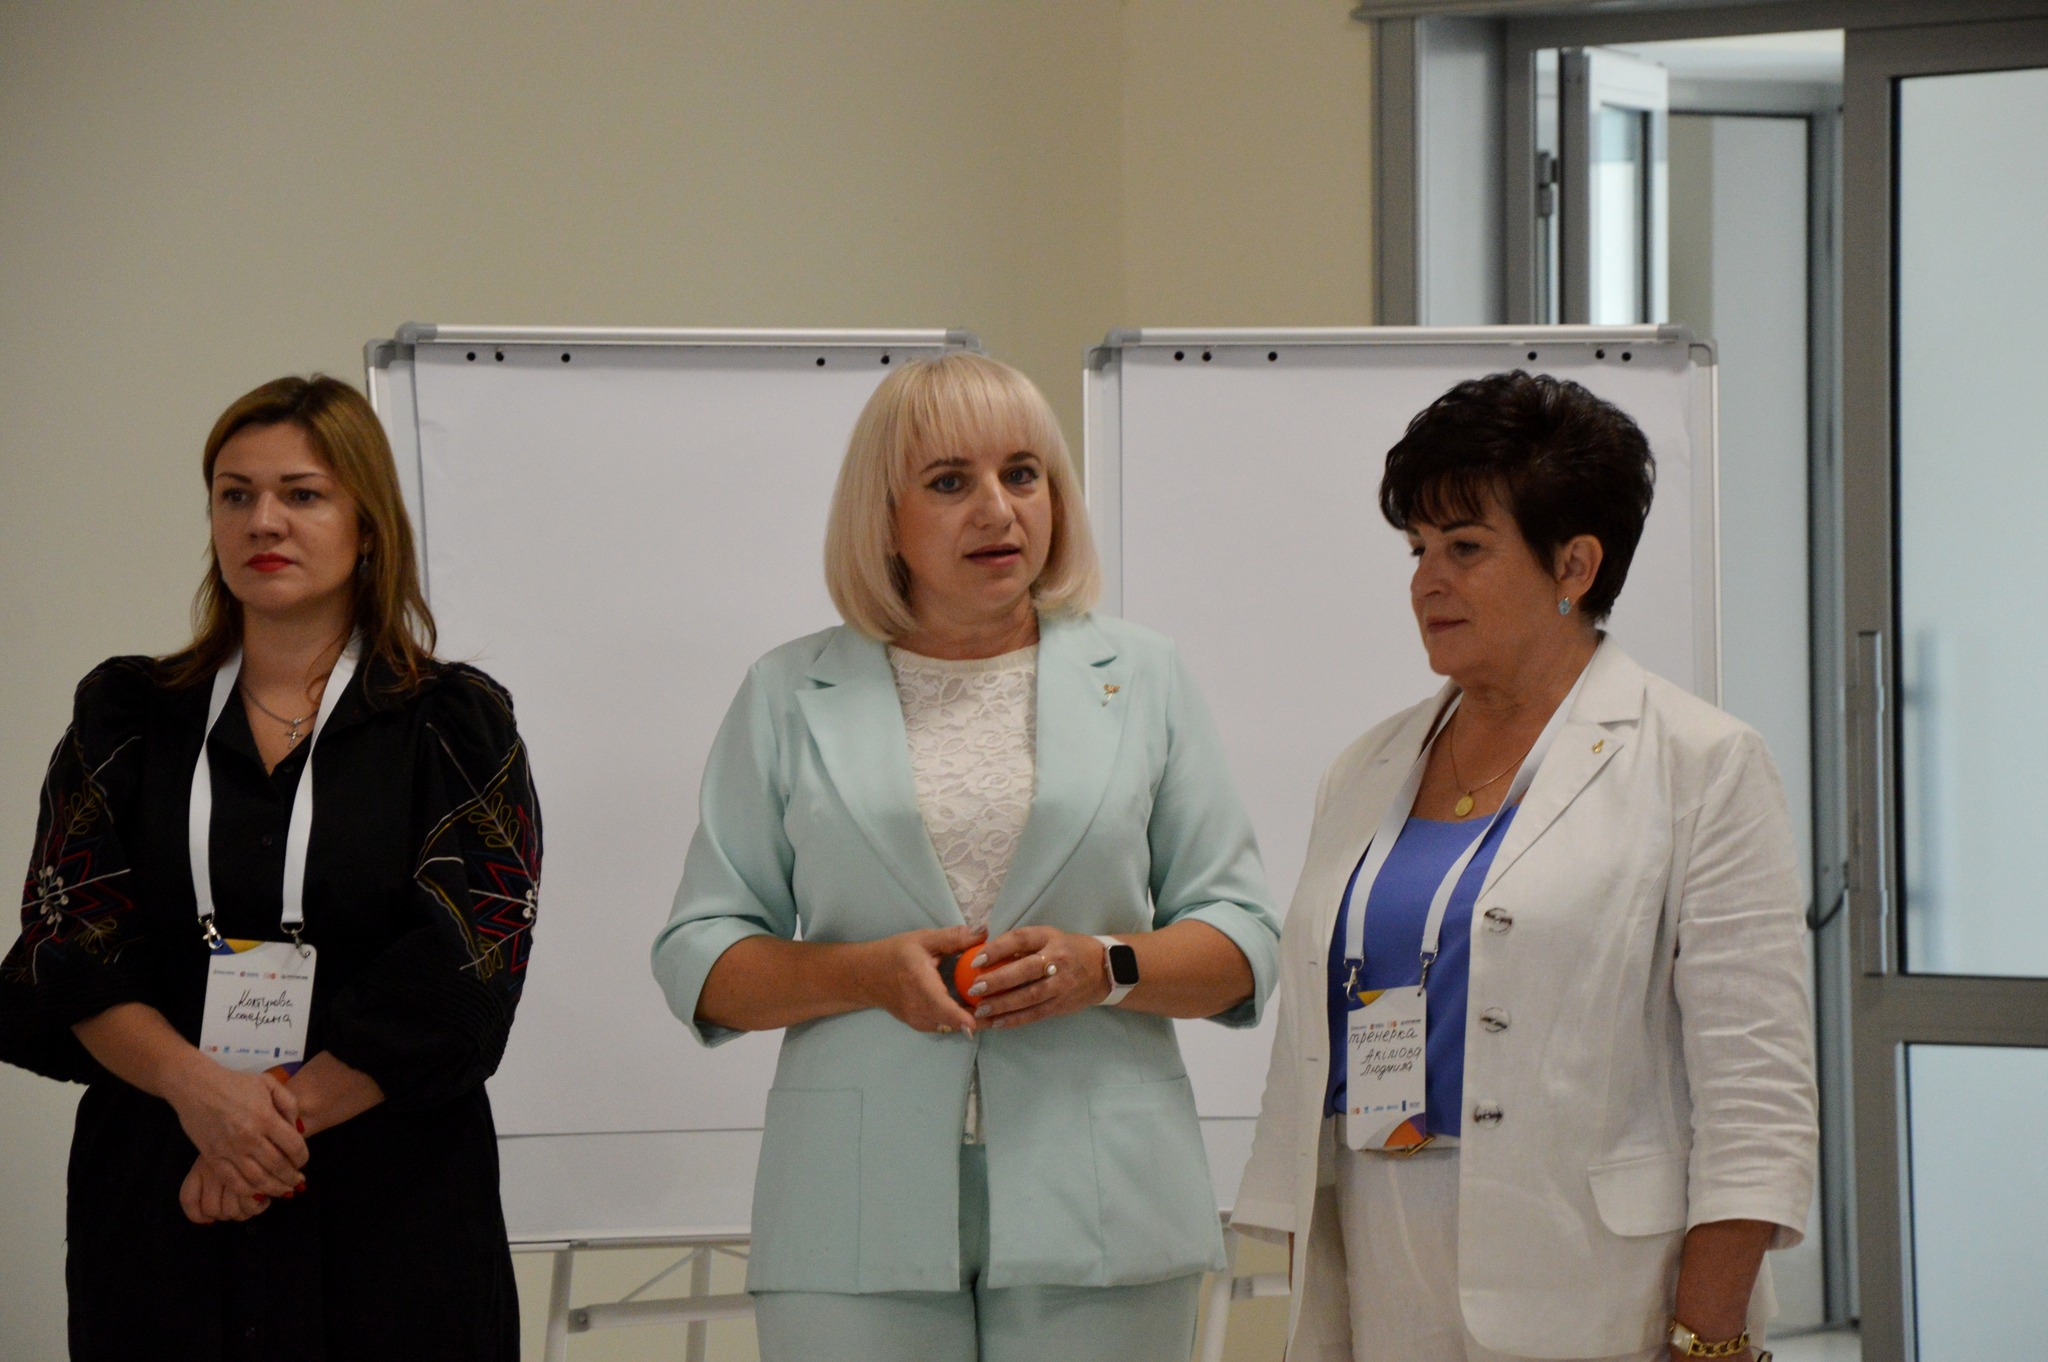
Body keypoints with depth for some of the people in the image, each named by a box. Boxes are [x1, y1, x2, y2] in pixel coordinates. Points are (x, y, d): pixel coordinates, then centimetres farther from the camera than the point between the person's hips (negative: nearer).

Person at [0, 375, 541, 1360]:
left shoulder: (456, 725, 3)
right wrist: (200, 1089, -17)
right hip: (157, 1202, 2)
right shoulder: (127, 719, 9)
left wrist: (283, 1117, -15)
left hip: (389, 1204, -1)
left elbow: (457, 979, -7)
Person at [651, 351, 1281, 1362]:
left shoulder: (1140, 679, 12)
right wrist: (868, 973, -10)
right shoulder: (791, 697, 10)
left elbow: (1242, 944, 9)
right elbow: (700, 959, 7)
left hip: (1098, 1206, 1)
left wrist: (1105, 967, -10)